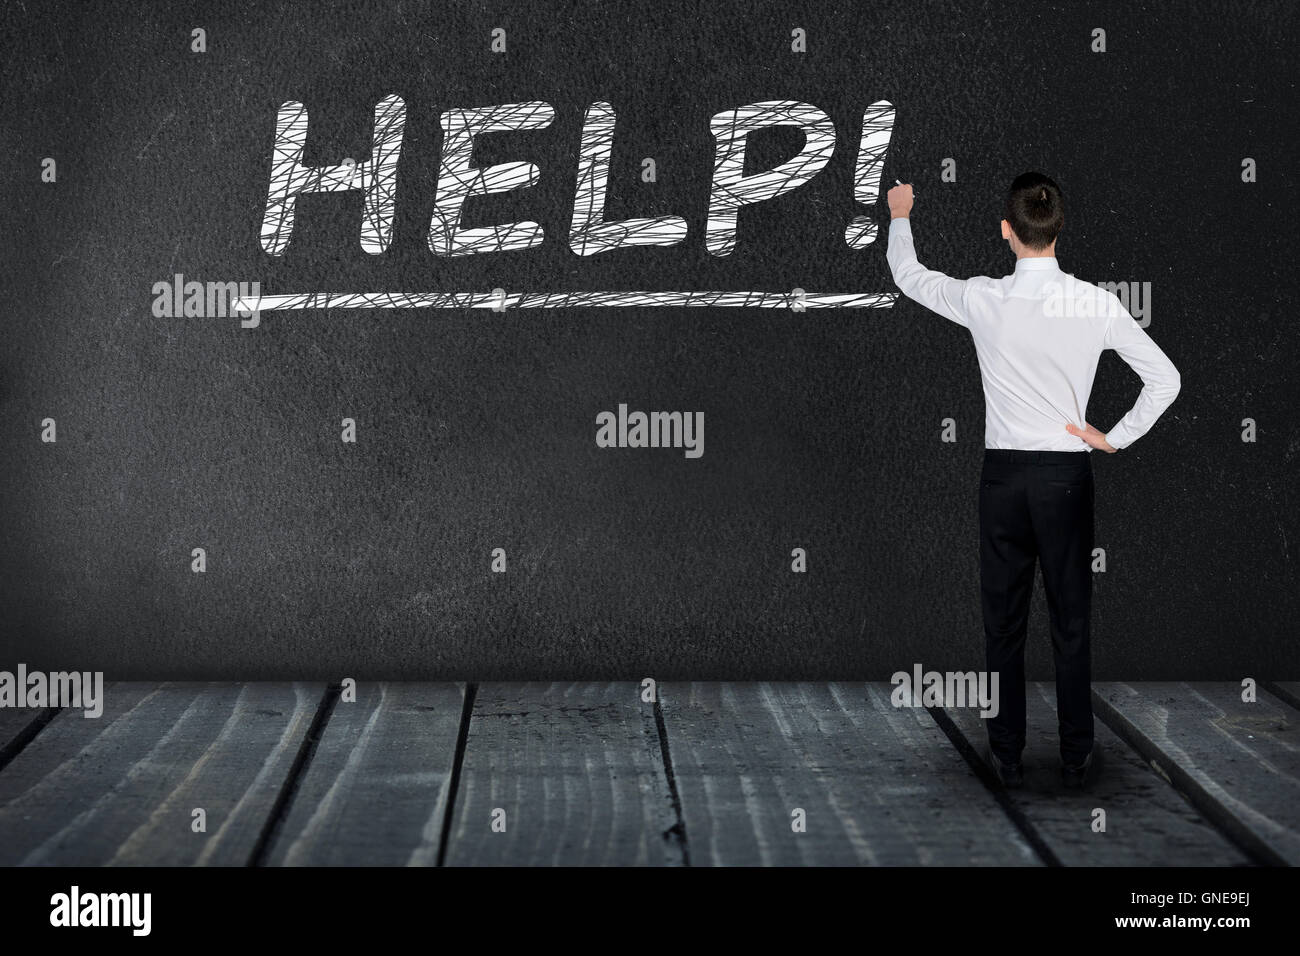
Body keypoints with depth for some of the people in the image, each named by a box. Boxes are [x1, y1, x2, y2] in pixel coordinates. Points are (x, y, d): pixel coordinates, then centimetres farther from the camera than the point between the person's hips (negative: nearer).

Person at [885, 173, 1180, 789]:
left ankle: (1007, 756, 18)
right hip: (1067, 475, 0)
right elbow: (1164, 380, -6)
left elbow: (908, 276, 9)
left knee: (1004, 621, 10)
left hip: (1004, 475, 0)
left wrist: (900, 217, 27)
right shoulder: (1097, 303, -9)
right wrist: (1114, 439, 3)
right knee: (1071, 622, 9)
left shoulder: (983, 300, -10)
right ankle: (1077, 758, 17)